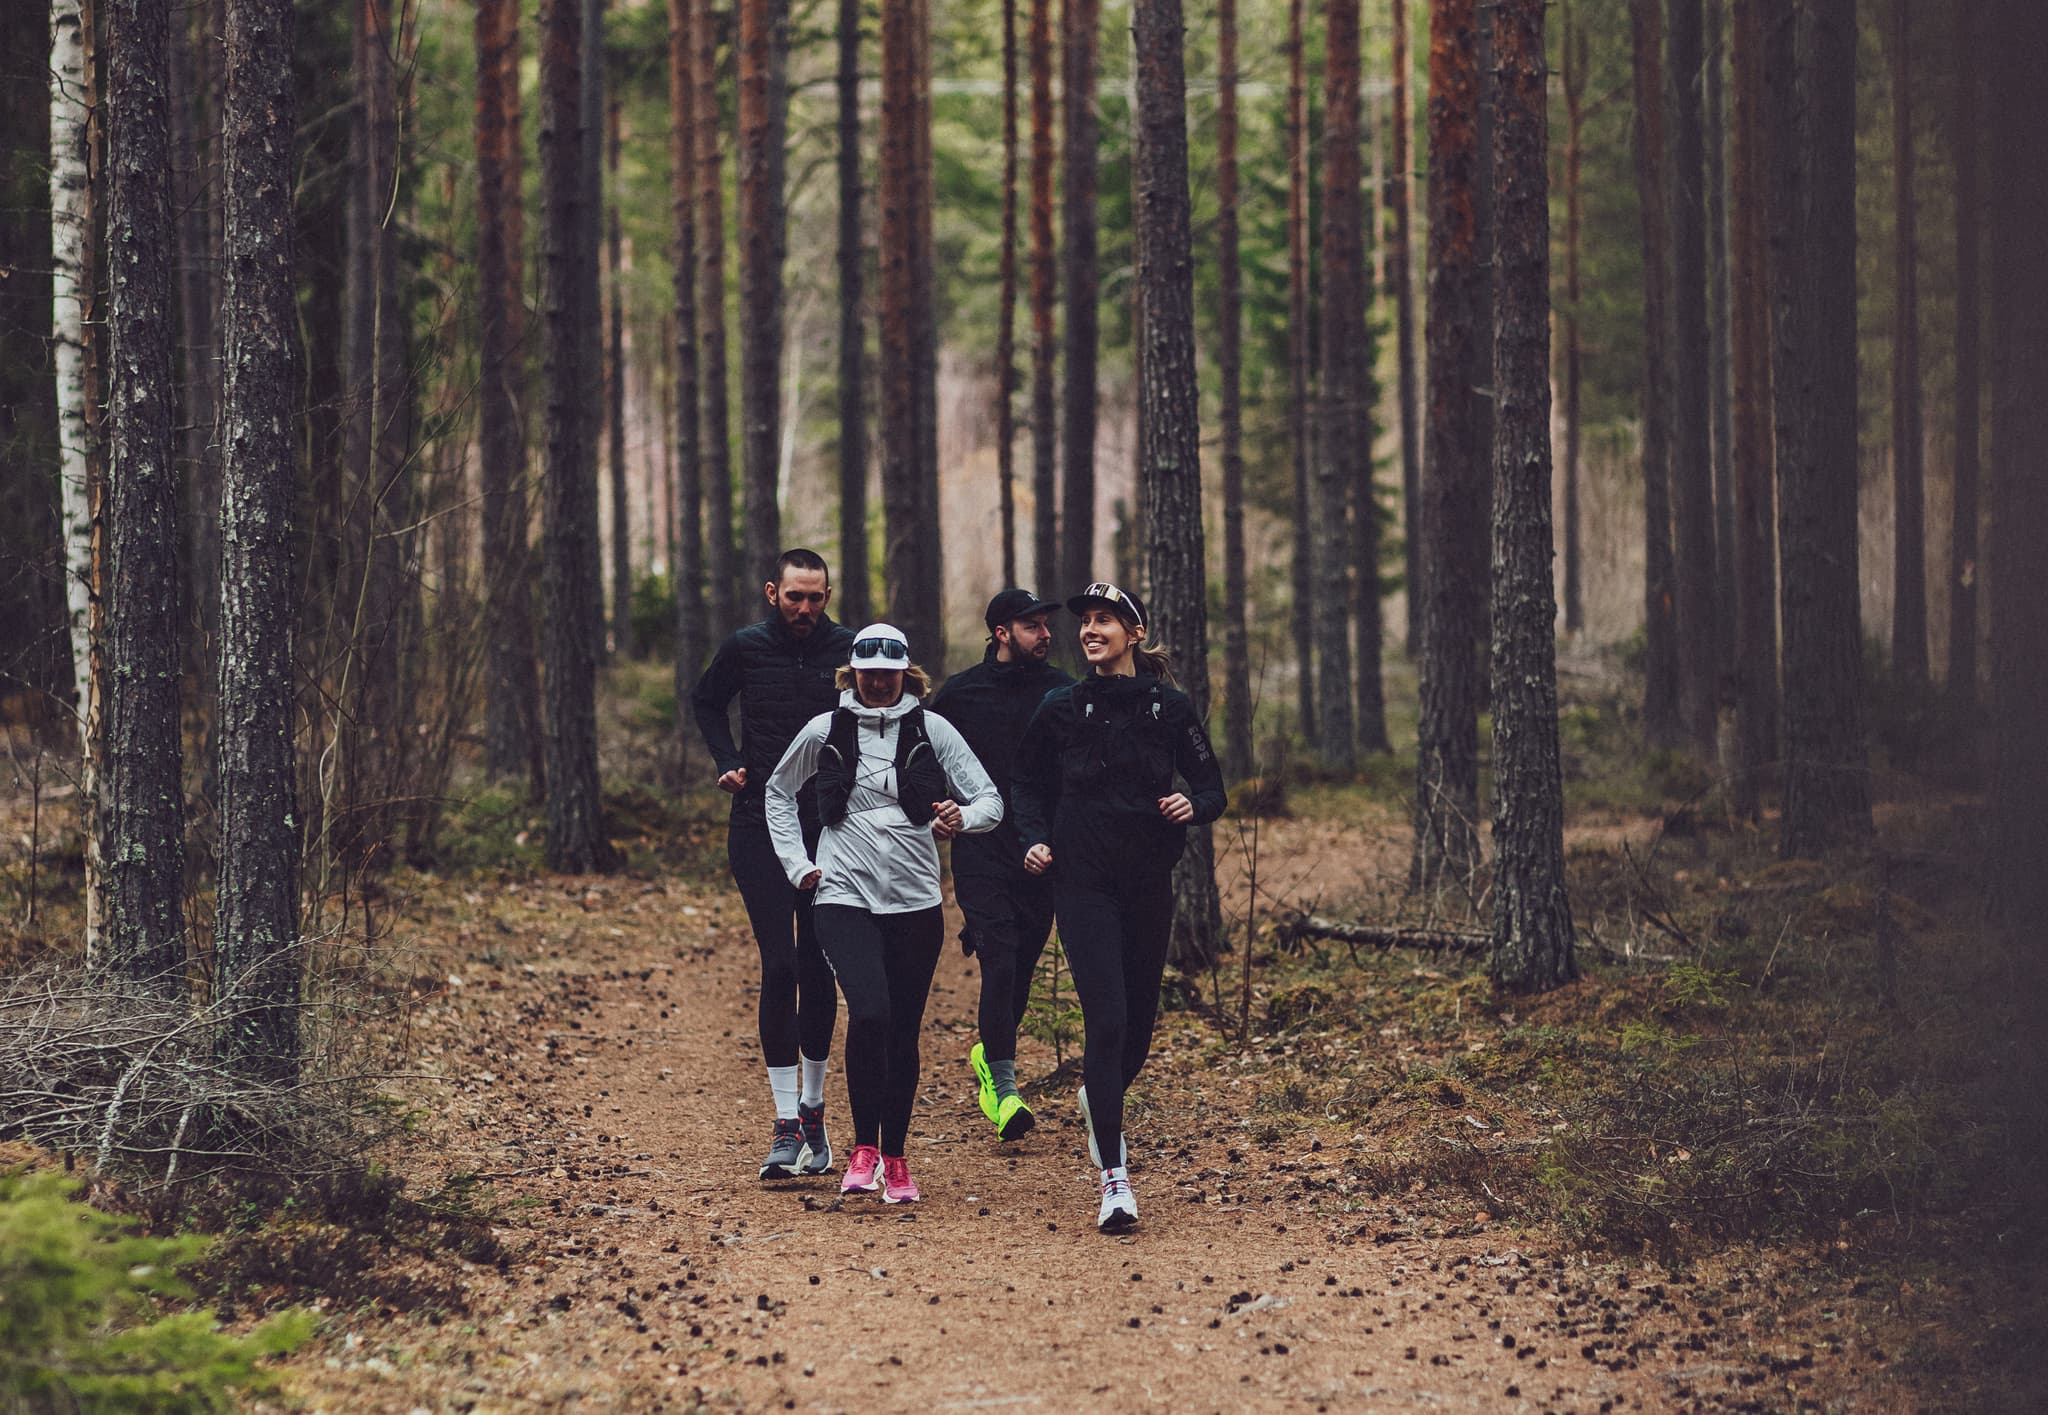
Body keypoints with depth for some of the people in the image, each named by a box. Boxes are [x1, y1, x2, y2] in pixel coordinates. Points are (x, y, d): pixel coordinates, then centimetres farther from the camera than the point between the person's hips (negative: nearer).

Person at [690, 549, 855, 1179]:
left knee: (818, 971, 6)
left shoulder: (850, 650, -2)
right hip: (759, 826, -1)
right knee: (779, 967, -10)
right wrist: (728, 762, 7)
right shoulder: (745, 649, 0)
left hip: (829, 826, 1)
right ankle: (787, 1124, -10)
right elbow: (706, 703, 20)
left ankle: (813, 1108, 20)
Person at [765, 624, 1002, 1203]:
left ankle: (895, 1160, 19)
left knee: (903, 1033, 6)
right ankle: (863, 1147, -10)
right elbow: (779, 792, 19)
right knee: (869, 1013, -22)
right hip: (844, 894, -1)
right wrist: (797, 862, 9)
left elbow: (990, 800, 1)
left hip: (915, 900, 1)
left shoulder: (932, 730, 1)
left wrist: (963, 817, -21)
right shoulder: (824, 731, 3)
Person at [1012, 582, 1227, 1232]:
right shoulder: (1061, 709, 2)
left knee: (1139, 1023, 10)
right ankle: (1114, 1179, -16)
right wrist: (1034, 838, -4)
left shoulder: (1170, 708, 1)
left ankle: (1102, 1100, 46)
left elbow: (1212, 788, 7)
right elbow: (1030, 784, 13)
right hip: (1085, 882, -2)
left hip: (1150, 884, 2)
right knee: (1106, 1019, -14)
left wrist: (1194, 806, -15)